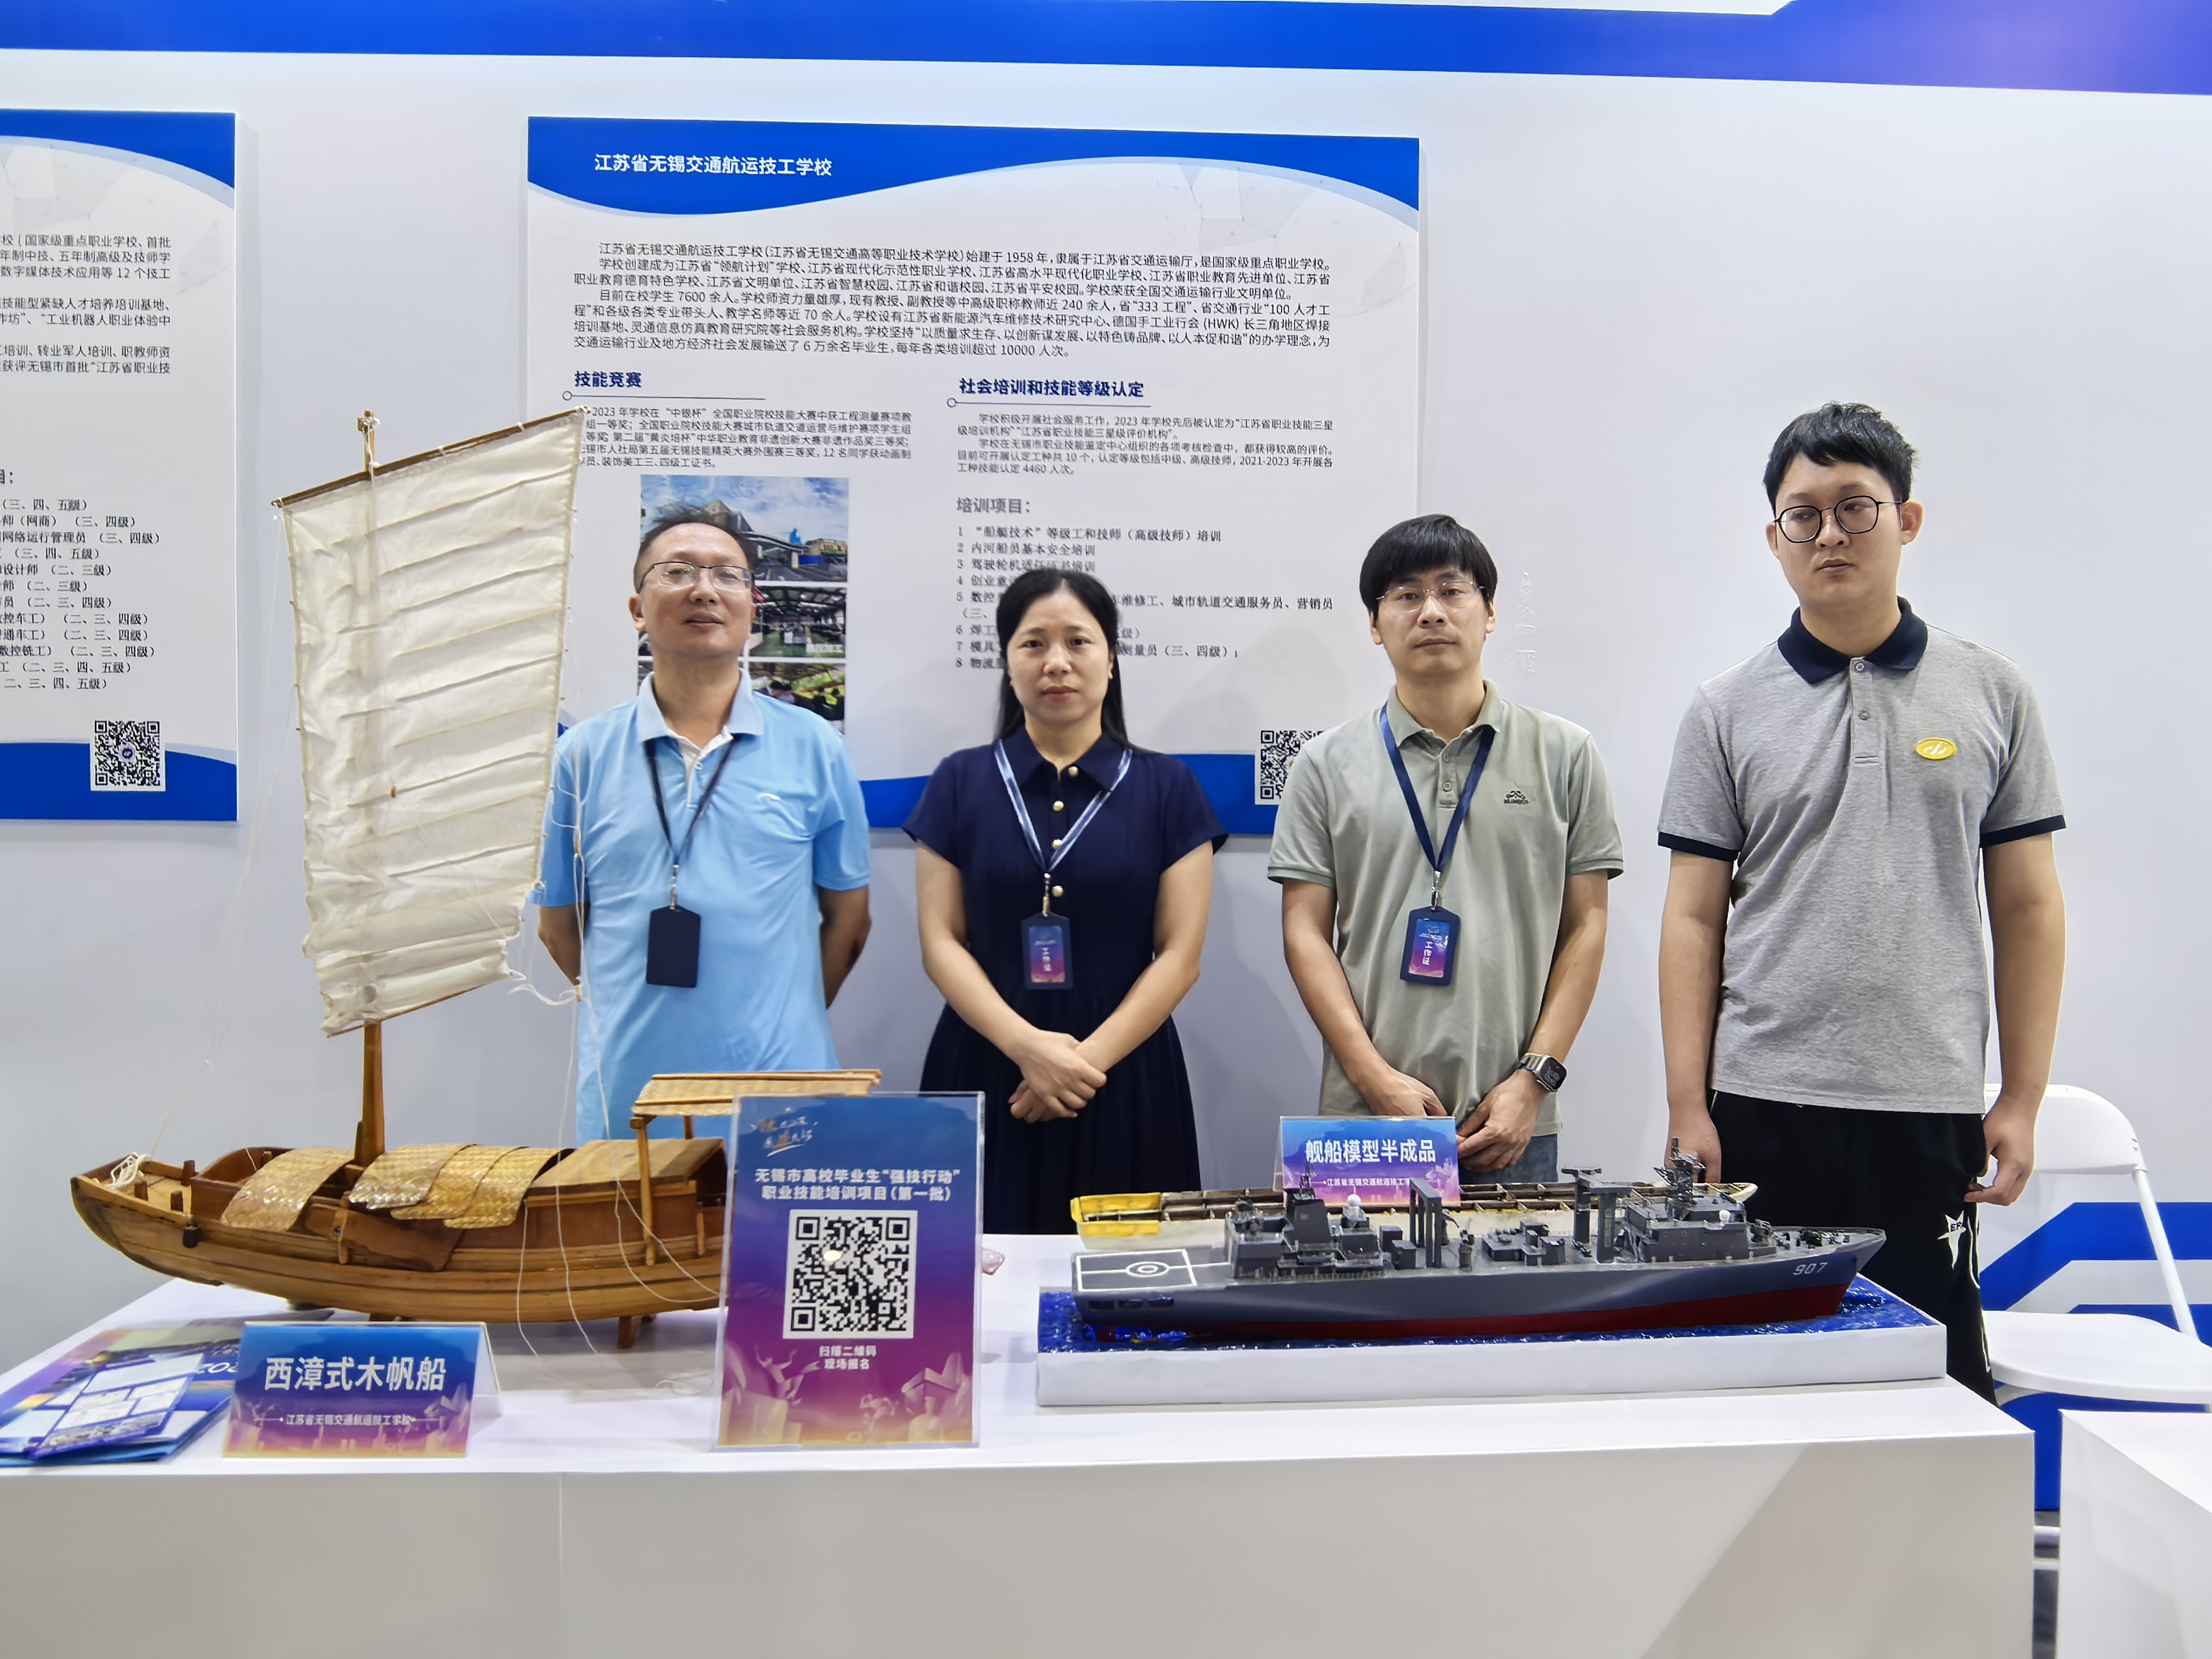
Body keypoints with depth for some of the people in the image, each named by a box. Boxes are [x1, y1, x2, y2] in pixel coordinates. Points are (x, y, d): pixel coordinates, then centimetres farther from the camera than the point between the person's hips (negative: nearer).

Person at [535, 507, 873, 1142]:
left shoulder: (814, 749, 0)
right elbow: (559, 926, 10)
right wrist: (650, 1016, 10)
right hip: (626, 1099, 1)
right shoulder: (583, 755, 2)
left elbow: (848, 920, 7)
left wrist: (784, 1027, 8)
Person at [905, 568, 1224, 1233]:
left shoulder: (1166, 786, 4)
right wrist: (1026, 1045, -14)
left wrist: (1088, 1058, -11)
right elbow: (941, 943, 1)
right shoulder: (961, 783, 6)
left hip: (1125, 1083, 0)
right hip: (985, 1073, 1)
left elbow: (1180, 953, -1)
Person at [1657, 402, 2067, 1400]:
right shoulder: (1729, 710, 4)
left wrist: (2022, 1100, 3)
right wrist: (1686, 1109, -3)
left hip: (1934, 1109, 1)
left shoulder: (1990, 695, 7)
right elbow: (1693, 918, 2)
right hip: (1764, 1111, 0)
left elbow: (2027, 907, 8)